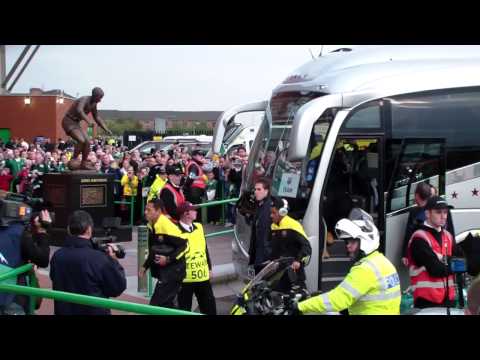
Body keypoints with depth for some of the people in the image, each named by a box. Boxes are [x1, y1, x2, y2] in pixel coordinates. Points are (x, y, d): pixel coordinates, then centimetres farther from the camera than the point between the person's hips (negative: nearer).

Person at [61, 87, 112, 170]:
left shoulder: (93, 104, 5)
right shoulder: (84, 100, -22)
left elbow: (97, 117, 18)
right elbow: (79, 110, -44)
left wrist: (106, 129, 11)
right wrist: (87, 120, -54)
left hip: (76, 123, 9)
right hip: (69, 122, -9)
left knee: (87, 142, 3)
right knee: (81, 140, -24)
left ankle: (84, 164, 12)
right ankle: (72, 161, -14)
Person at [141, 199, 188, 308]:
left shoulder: (167, 225, -20)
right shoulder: (152, 226, 7)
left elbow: (184, 245, -21)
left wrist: (168, 259, -23)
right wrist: (145, 266, 14)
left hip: (174, 271, -9)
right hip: (164, 271, 9)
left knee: (156, 304, -12)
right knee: (166, 304, 16)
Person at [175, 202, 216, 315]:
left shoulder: (199, 227, 6)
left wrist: (209, 267, 16)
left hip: (202, 275, 6)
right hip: (185, 278, -6)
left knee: (209, 305, 14)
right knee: (184, 308, 7)